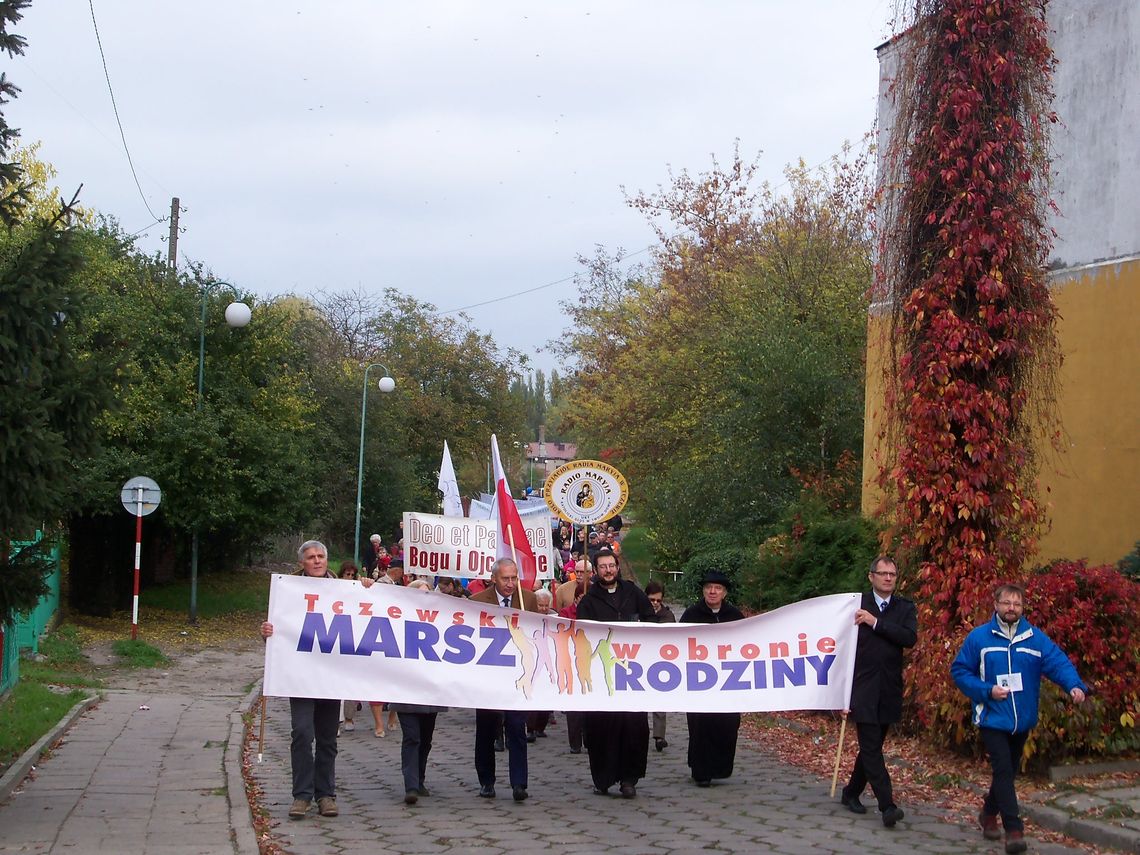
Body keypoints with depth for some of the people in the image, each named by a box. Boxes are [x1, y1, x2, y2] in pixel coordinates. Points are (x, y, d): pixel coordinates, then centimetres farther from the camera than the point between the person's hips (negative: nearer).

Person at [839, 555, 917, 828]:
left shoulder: (905, 608, 7)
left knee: (872, 745, 12)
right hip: (863, 689, -3)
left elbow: (910, 638, -11)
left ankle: (851, 792, 29)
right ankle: (887, 805, -13)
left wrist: (876, 622, -16)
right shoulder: (856, 605, 0)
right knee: (871, 746, -10)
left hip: (889, 690, 3)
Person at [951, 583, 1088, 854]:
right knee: (1003, 769, -14)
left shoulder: (1036, 638, -1)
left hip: (1022, 720, 4)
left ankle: (989, 814, 39)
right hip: (992, 718, -4)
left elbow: (1058, 662, -14)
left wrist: (1075, 686, -33)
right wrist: (987, 690, -16)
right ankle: (1014, 829, -13)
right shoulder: (979, 637, -6)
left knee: (1008, 771, 18)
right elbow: (959, 670, -3)